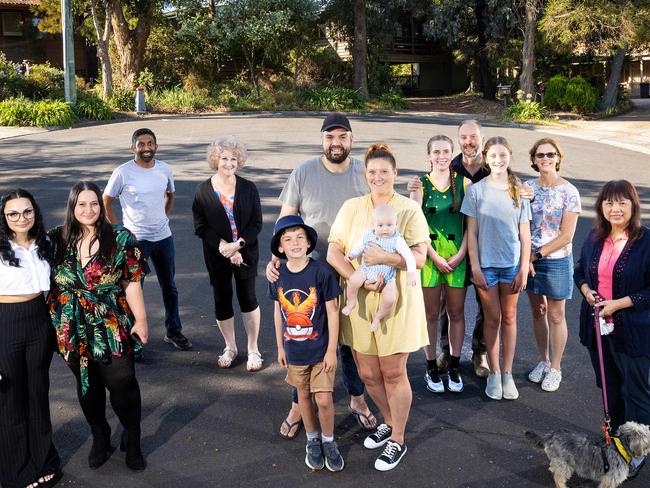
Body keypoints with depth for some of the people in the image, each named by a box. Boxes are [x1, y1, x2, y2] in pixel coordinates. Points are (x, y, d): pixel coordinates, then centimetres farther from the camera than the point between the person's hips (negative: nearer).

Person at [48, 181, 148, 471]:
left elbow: (131, 282, -5)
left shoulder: (120, 239, -7)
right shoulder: (57, 240, -1)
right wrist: (53, 323, 4)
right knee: (87, 386, 15)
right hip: (74, 330, 3)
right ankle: (100, 438, 35)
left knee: (122, 384, 0)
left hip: (113, 328, -2)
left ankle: (132, 441, 22)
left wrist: (140, 319, -5)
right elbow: (47, 282, 7)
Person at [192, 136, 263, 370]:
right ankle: (230, 347, 29)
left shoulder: (248, 188, -2)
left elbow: (257, 222, -3)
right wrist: (223, 247, -15)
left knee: (248, 298, 4)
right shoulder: (203, 190, -3)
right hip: (217, 255, 1)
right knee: (222, 300, 9)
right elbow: (200, 226, -5)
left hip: (246, 252, 0)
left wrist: (238, 244, -17)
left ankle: (253, 349, 19)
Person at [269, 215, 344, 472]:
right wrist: (280, 346, 9)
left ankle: (328, 442, 26)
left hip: (320, 349, -3)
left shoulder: (321, 272, -18)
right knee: (304, 395, 17)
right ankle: (313, 440, 37)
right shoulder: (278, 275, -7)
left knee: (324, 399, 0)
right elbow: (278, 310, 5)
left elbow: (332, 312, -12)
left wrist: (331, 350, -10)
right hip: (294, 350, 3)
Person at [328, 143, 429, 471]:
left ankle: (398, 440, 25)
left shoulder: (409, 209, -3)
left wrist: (385, 257, -26)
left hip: (396, 302, -3)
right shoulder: (351, 207, 4)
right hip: (359, 302, 3)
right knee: (368, 374, 13)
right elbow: (333, 252, -3)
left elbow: (419, 257, -10)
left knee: (393, 373, 5)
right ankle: (389, 422, 39)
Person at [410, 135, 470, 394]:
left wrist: (460, 255, -8)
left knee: (456, 313, 8)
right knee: (431, 314, 6)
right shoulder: (420, 185, 0)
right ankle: (432, 368, 18)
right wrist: (435, 257, -9)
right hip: (429, 255, -1)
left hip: (457, 256, 1)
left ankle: (454, 368, 21)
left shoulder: (464, 183, 3)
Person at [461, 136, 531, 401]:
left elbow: (525, 233, 2)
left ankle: (507, 374, 22)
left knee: (509, 317, 10)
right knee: (492, 318, 8)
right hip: (485, 264, -1)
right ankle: (494, 373, 21)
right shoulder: (476, 190, -4)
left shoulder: (520, 190, 1)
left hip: (512, 264, 1)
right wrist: (475, 266, -7)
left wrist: (524, 268, -2)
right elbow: (471, 232, -3)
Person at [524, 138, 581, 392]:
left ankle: (555, 368, 21)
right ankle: (543, 361, 30)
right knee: (537, 311, 14)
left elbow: (566, 236, -12)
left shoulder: (568, 191, -10)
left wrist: (537, 254, -12)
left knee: (556, 315, 7)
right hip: (530, 259, 4)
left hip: (557, 260, -4)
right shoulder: (527, 187, 1)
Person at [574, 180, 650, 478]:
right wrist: (586, 290, -4)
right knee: (608, 387, 21)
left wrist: (618, 304, -20)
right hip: (598, 326, 6)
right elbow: (580, 271, 16)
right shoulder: (595, 238, 3)